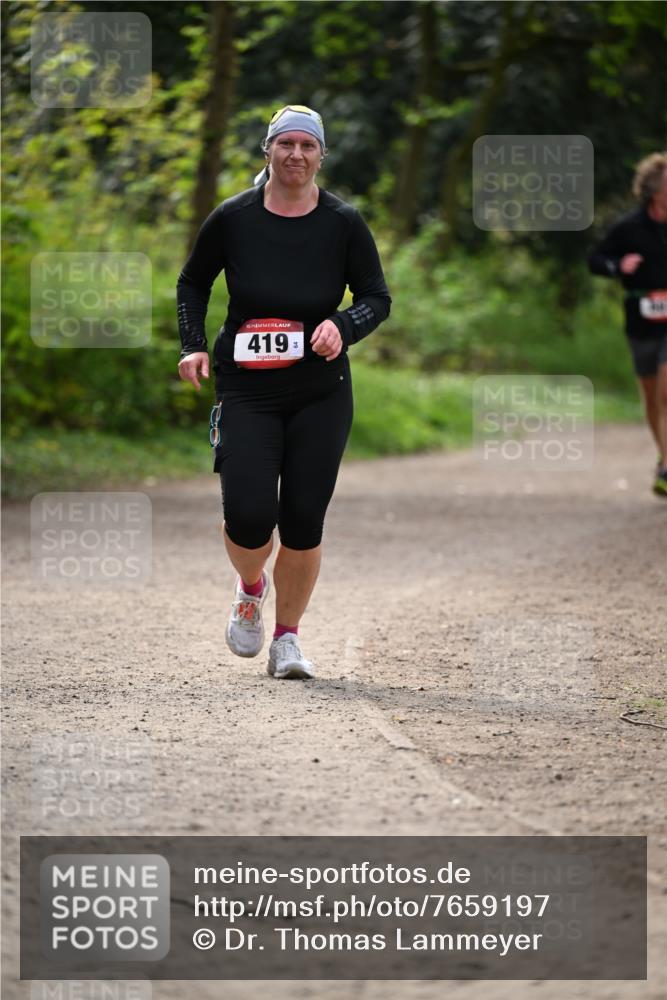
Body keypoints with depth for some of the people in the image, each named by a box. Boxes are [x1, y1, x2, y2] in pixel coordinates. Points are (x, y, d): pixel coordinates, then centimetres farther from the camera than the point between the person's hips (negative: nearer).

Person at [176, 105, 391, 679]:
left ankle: (287, 637, 17)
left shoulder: (343, 222, -1)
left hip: (322, 394, 1)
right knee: (248, 517, -12)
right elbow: (193, 283, 13)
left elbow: (378, 298, 4)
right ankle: (251, 588, 24)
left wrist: (342, 326, -16)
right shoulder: (233, 218, -1)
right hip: (246, 393, 0)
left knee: (303, 521, -3)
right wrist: (194, 346, 0)